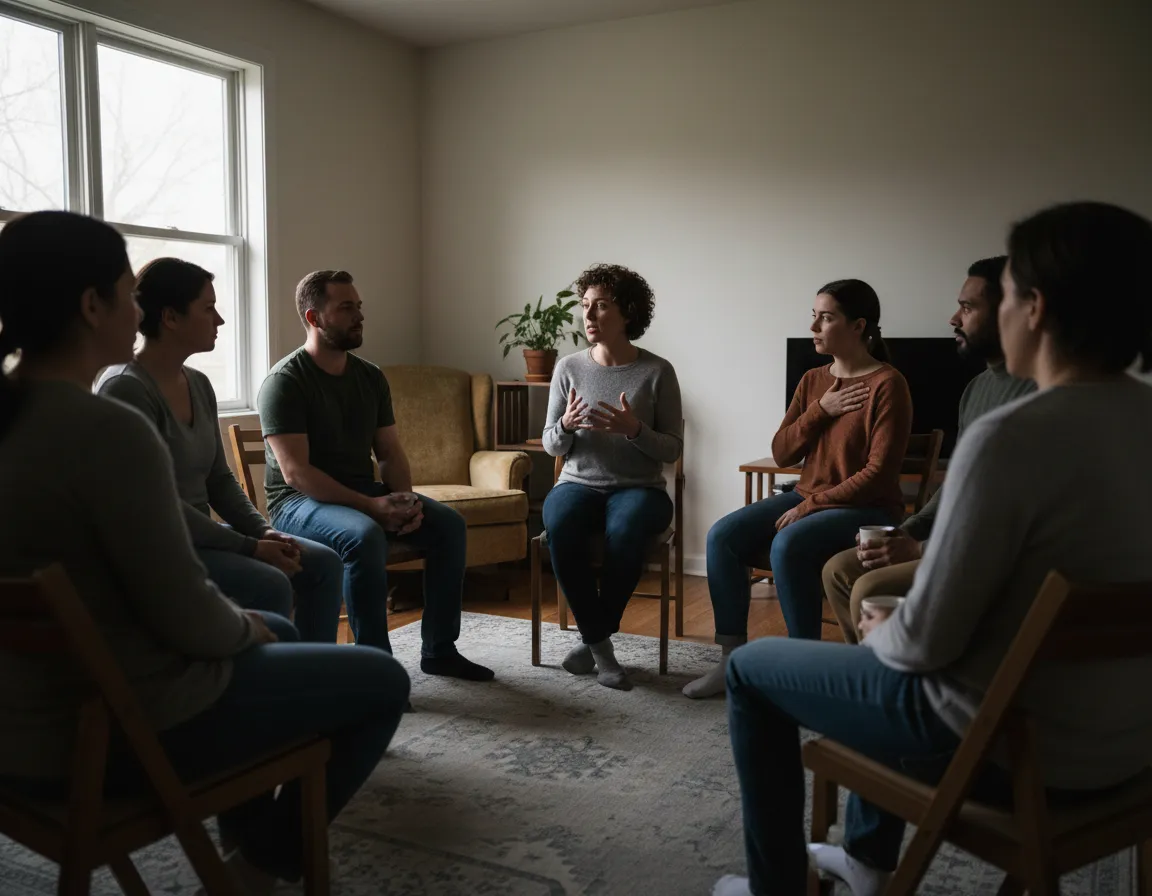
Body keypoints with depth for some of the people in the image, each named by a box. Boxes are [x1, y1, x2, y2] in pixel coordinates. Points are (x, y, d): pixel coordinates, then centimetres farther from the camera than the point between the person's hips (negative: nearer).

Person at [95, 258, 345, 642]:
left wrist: (264, 531, -4)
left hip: (200, 536, 9)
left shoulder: (198, 384, 9)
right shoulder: (125, 389, -17)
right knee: (269, 585, -28)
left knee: (324, 564, 0)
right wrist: (249, 547, -21)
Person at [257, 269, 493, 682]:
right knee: (365, 535, -36)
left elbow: (390, 452, 10)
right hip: (299, 501, -7)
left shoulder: (371, 376, 9)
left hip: (363, 492, 7)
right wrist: (370, 505, -27)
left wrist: (406, 499, -11)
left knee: (449, 524, -10)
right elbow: (295, 472, -21)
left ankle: (439, 651, 0)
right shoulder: (284, 381, -13)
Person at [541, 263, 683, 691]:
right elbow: (551, 446, 8)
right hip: (579, 483, 2)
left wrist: (634, 429, -22)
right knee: (559, 526, -32)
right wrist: (565, 426, -15)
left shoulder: (657, 371, -3)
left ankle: (592, 639, -13)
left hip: (639, 487, -2)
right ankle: (600, 643, -15)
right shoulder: (569, 368, 4)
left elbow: (672, 450, -2)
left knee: (624, 532, -36)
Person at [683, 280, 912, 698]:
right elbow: (781, 453, 5)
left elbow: (878, 473, -17)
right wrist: (820, 410, -8)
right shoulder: (813, 380, 10)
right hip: (806, 497, 7)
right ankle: (733, 659, -9)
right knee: (722, 536, -13)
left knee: (788, 546, -34)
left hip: (867, 509, -7)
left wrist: (812, 505, -19)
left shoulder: (887, 384, -12)